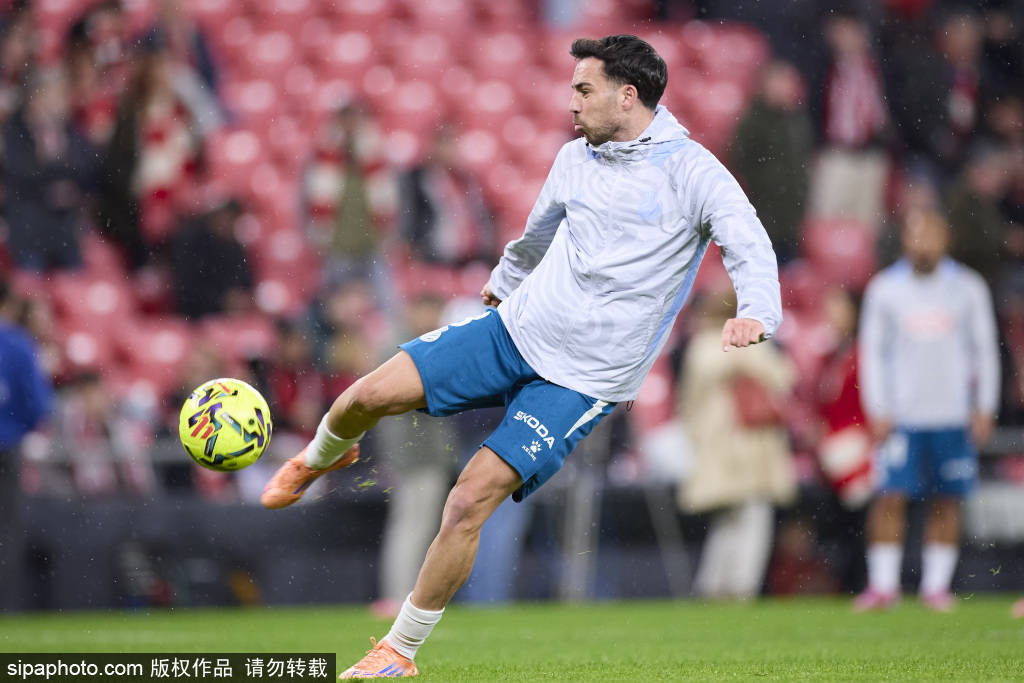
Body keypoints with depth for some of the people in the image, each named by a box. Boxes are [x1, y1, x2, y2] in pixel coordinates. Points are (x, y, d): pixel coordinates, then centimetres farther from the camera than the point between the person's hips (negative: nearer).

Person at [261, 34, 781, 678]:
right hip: (516, 329, 5)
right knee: (370, 395, -10)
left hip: (584, 379, -5)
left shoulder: (691, 170, -10)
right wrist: (505, 279, 47)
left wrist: (756, 312, -42)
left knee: (467, 505, -14)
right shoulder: (575, 160, 9)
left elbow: (749, 244, -22)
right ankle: (322, 457, 27)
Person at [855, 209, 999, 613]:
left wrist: (985, 408, 2)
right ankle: (883, 584, -2)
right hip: (902, 414, -1)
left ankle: (936, 585, 8)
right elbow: (872, 351, 6)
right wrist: (877, 411, -2)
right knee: (891, 497, -7)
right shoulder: (884, 288, 2)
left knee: (947, 501, 2)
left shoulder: (967, 287, 4)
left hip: (954, 415, 1)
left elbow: (985, 349, 8)